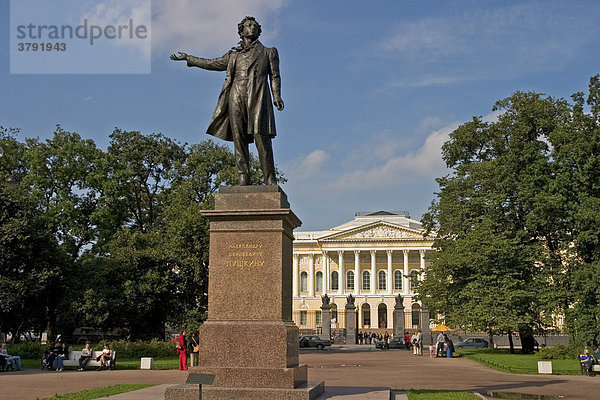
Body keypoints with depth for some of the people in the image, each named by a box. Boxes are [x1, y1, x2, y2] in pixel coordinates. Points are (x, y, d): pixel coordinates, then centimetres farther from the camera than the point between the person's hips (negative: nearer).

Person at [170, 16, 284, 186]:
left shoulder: (268, 52, 21)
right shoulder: (234, 55, 25)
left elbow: (275, 76, 13)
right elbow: (211, 64, 32)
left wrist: (277, 96, -3)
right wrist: (187, 57, 34)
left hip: (258, 98, -3)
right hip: (237, 99, 3)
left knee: (261, 137, -15)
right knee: (239, 139, -5)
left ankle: (270, 181, -16)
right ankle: (243, 180, -7)